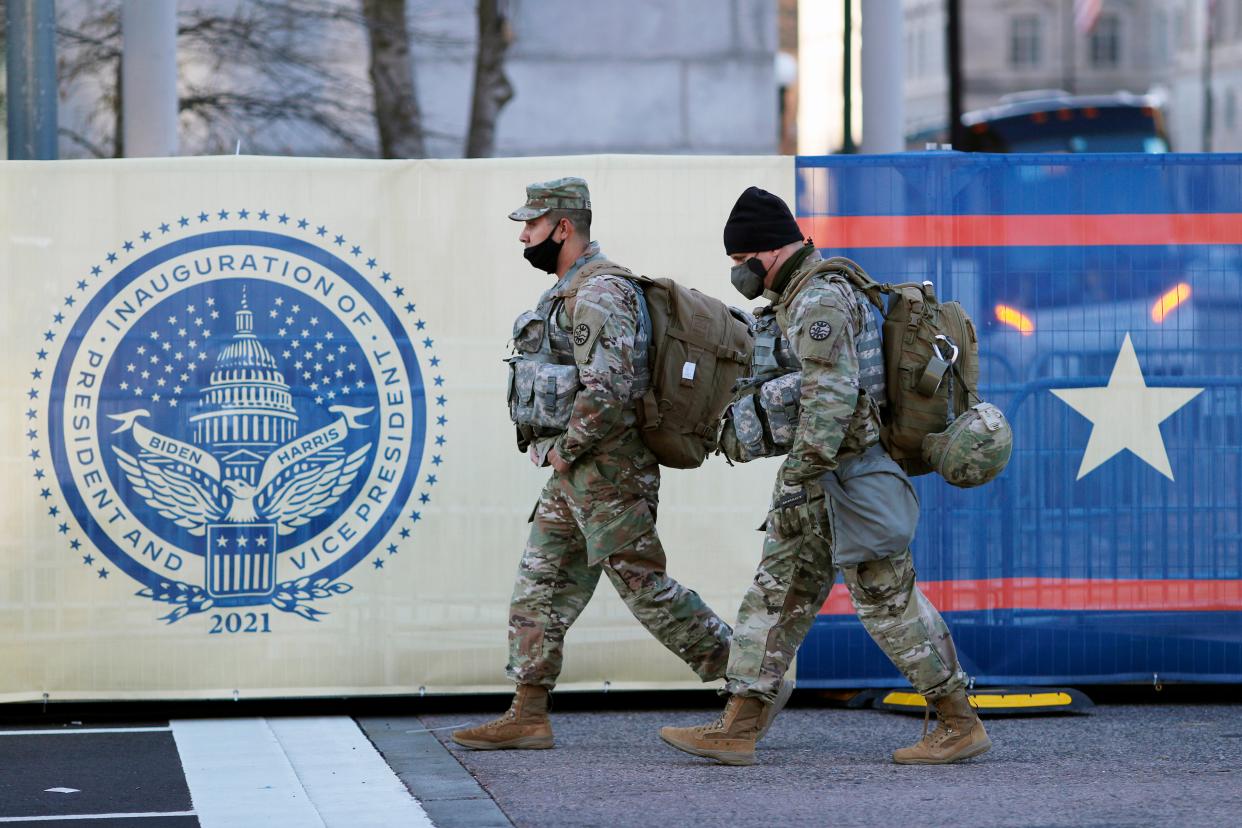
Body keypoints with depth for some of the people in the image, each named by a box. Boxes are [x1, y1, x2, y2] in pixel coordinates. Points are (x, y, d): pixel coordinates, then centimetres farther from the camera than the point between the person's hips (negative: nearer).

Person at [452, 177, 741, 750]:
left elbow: (608, 389, -28)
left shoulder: (598, 294, -17)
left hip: (606, 469, -10)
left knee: (644, 585, -6)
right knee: (540, 587, 8)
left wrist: (564, 450, -18)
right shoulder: (570, 293, 16)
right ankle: (528, 717, 10)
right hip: (574, 475, 10)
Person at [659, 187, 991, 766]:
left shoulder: (819, 301, -16)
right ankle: (736, 729, 6)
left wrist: (799, 475, -28)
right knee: (778, 593, 7)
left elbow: (831, 396, -26)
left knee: (886, 599, -5)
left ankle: (959, 724, 4)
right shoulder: (802, 298, 17)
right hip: (822, 477, 11)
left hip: (848, 474, -11)